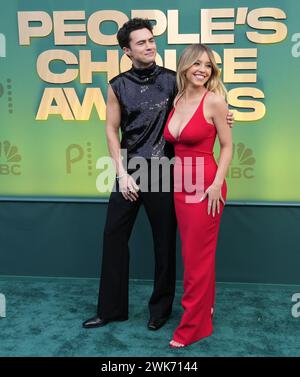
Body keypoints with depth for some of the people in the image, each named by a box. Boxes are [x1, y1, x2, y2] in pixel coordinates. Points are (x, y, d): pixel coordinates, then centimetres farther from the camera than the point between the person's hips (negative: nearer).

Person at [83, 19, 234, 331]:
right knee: (114, 237, 5)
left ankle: (161, 308, 26)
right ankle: (111, 308, 22)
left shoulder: (172, 80, 0)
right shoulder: (118, 86, 3)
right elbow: (112, 130, 3)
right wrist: (122, 173, -5)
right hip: (129, 172, 2)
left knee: (164, 242, 6)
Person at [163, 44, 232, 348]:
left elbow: (227, 146, -6)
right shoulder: (176, 100, 9)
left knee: (198, 256, 2)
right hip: (180, 185, 6)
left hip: (205, 185, -6)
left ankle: (192, 326, 16)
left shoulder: (214, 100, -9)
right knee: (191, 253, 15)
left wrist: (217, 184, -15)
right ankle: (205, 307, 34)